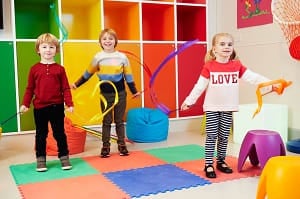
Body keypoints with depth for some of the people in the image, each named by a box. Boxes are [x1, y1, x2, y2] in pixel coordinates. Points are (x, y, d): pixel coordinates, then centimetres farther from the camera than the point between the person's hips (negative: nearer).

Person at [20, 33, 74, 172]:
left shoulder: (59, 69, 0)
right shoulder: (34, 69, 2)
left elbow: (65, 88, -1)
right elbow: (29, 88, 4)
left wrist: (69, 104, -8)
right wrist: (25, 104, -2)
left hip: (57, 107, -1)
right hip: (39, 108, 1)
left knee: (59, 133, 9)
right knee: (41, 134, 12)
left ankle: (64, 157, 22)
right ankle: (40, 160, 23)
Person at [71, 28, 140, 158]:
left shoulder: (122, 57, -2)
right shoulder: (98, 57, -3)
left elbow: (128, 76, 4)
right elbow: (88, 74, 7)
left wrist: (134, 91, 7)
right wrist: (76, 84, 8)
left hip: (120, 93, 0)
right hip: (105, 94, 0)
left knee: (119, 120, 10)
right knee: (106, 121, 7)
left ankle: (121, 145, 19)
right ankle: (105, 146, 15)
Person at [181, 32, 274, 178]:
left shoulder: (237, 65, 1)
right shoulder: (209, 66, -7)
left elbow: (253, 77, -3)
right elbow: (199, 86, -4)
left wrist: (270, 84, -12)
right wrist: (189, 101, -3)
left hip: (228, 108, 3)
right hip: (212, 108, -3)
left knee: (224, 136, 11)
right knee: (211, 136, 1)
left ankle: (221, 162, 26)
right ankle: (209, 165, 10)